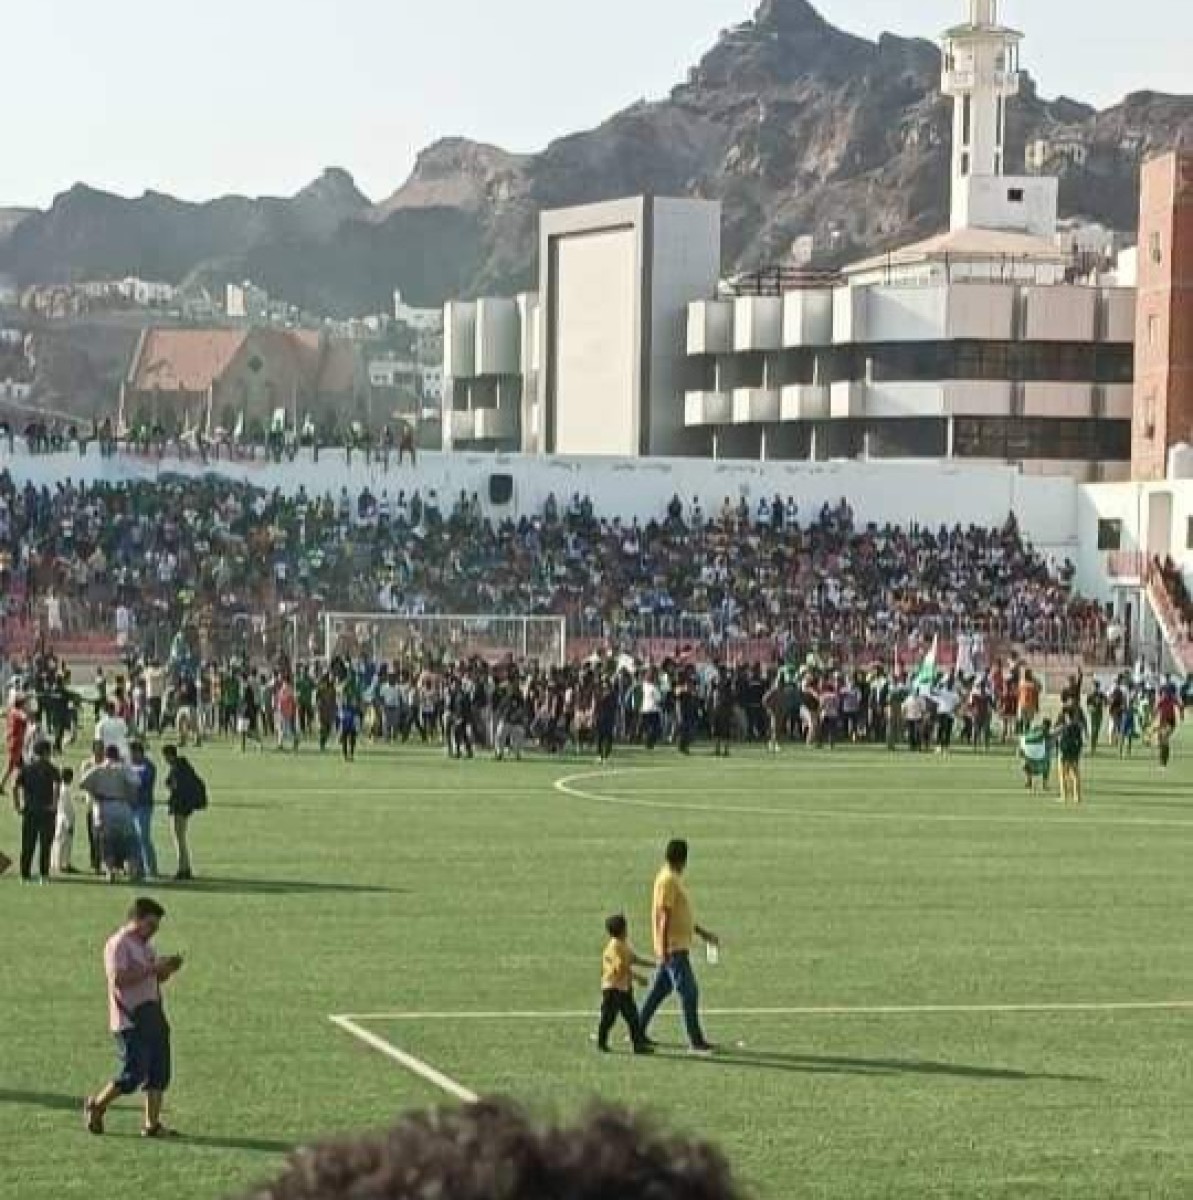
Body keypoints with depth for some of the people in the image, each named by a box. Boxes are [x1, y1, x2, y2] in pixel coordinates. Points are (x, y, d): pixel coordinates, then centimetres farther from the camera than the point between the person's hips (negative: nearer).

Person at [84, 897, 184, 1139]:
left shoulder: (145, 945, 18)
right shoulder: (118, 944, -10)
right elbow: (118, 979, -23)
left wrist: (168, 969, 5)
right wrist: (151, 968, -23)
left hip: (153, 1017, 9)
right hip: (130, 1021, -9)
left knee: (159, 1073, 4)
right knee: (134, 1075, -9)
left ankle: (152, 1125, 9)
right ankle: (96, 1106, 11)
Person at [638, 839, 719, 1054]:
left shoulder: (673, 879, 15)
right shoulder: (668, 880, -16)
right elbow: (663, 915, -20)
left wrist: (702, 933, 25)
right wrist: (663, 948, -23)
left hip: (678, 946, 10)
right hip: (674, 948, -10)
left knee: (659, 990, 15)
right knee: (689, 992, -8)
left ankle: (639, 1031, 22)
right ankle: (696, 1041, -6)